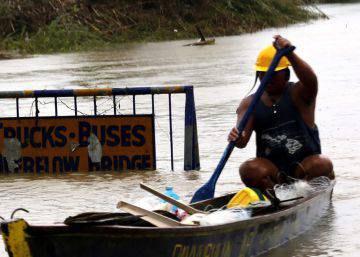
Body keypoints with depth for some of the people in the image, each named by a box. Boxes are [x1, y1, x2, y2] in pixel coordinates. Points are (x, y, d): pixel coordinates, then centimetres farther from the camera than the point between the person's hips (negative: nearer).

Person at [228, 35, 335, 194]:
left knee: (322, 165, -32)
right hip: (271, 168, 2)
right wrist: (237, 138, -34)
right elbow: (242, 141, -8)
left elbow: (310, 80, -26)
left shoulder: (299, 94, 0)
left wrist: (290, 55, -44)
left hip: (304, 163, -1)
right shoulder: (250, 103, 6)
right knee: (249, 169, -28)